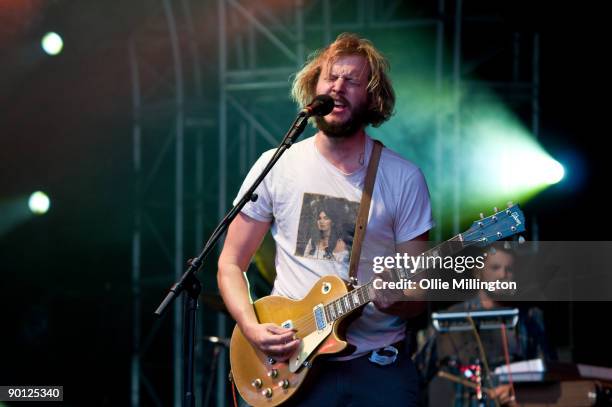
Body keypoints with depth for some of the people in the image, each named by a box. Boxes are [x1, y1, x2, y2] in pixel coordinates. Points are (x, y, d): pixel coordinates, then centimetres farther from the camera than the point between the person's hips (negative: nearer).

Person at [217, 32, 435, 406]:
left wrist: (395, 301, -19)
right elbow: (231, 264, 7)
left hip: (380, 365, 0)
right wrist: (252, 327, -10)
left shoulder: (403, 178, 0)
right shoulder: (276, 167, 2)